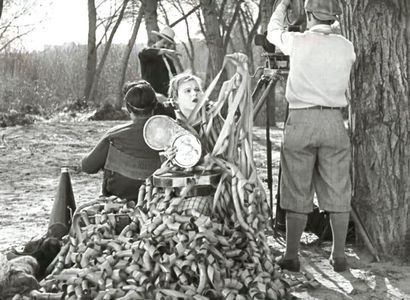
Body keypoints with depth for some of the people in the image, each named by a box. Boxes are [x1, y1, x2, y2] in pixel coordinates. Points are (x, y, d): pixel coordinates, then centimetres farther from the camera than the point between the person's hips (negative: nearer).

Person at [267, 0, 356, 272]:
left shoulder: (297, 42, -3)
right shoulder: (346, 47, 4)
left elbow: (273, 32, 17)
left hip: (301, 120, -2)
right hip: (334, 122, 2)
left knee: (297, 193, 4)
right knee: (337, 193, 8)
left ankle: (292, 256, 8)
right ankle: (339, 256, 12)